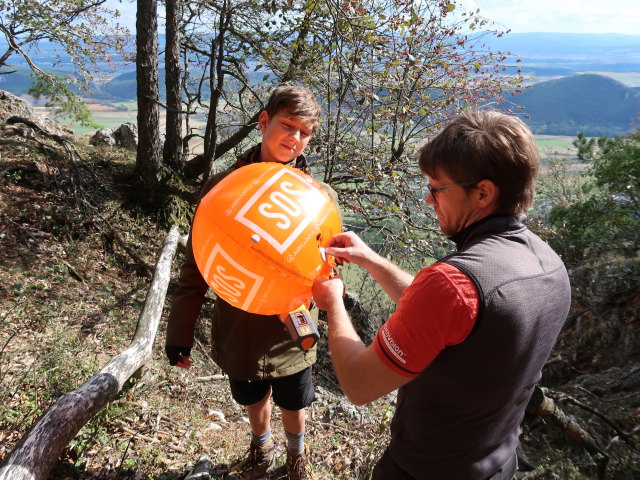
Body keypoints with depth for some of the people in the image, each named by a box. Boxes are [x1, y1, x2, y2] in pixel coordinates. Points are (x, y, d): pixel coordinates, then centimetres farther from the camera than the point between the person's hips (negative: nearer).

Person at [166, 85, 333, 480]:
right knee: (254, 400, 24)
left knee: (293, 405, 21)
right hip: (238, 327, 1)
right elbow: (197, 263, -5)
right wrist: (181, 331, -3)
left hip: (290, 332, -1)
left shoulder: (319, 196, -11)